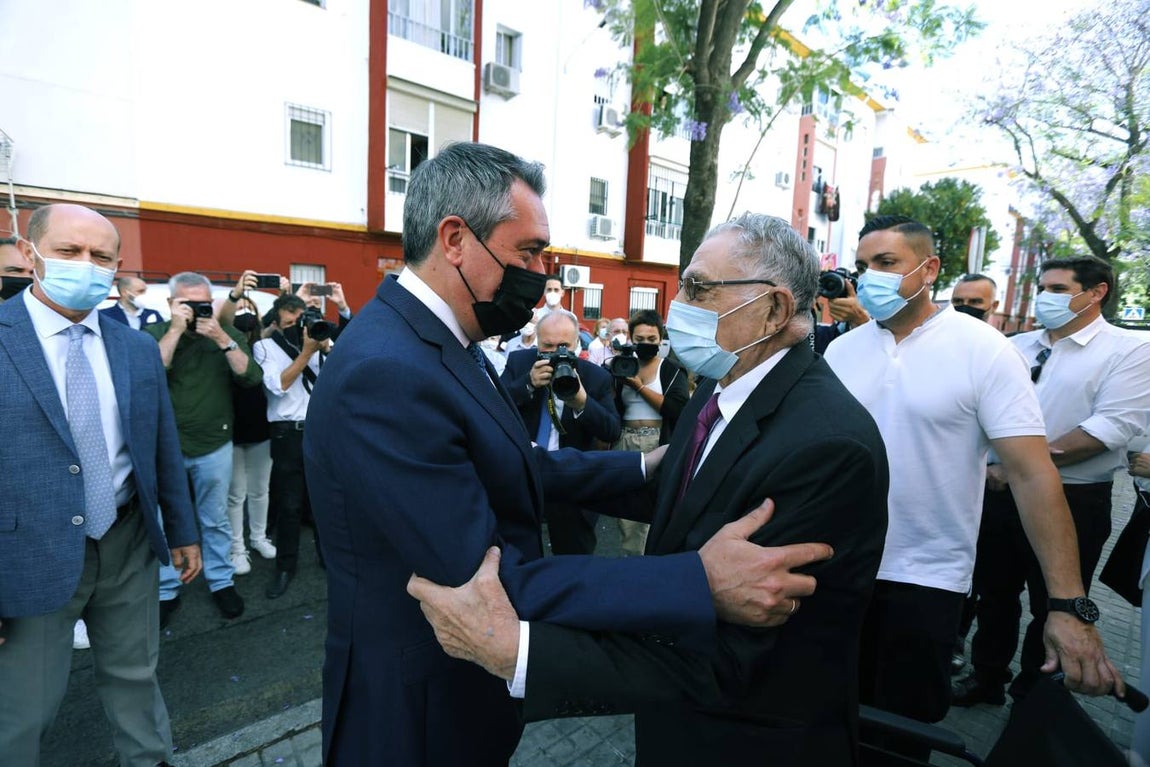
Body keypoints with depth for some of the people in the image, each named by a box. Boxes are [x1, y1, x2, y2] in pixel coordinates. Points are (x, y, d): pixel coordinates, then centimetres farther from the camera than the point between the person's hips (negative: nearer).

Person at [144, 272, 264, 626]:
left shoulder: (227, 334, 0)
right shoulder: (154, 333, -2)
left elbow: (251, 378, -11)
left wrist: (222, 339, -20)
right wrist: (176, 330, -19)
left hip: (214, 446, 1)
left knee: (215, 520, 13)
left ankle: (222, 581, 28)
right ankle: (166, 590, 27)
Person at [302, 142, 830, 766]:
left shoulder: (440, 340, -1)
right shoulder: (385, 374, -31)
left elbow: (520, 465, 6)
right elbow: (485, 583, -31)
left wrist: (644, 466, 7)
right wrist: (701, 585, -32)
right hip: (422, 716, -8)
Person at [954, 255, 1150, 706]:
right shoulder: (1015, 347, 8)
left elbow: (1113, 427, -17)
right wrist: (989, 463, -10)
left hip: (1072, 501, -4)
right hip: (999, 492, 4)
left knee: (1053, 608, 11)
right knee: (995, 595, 16)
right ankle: (986, 678, 35)